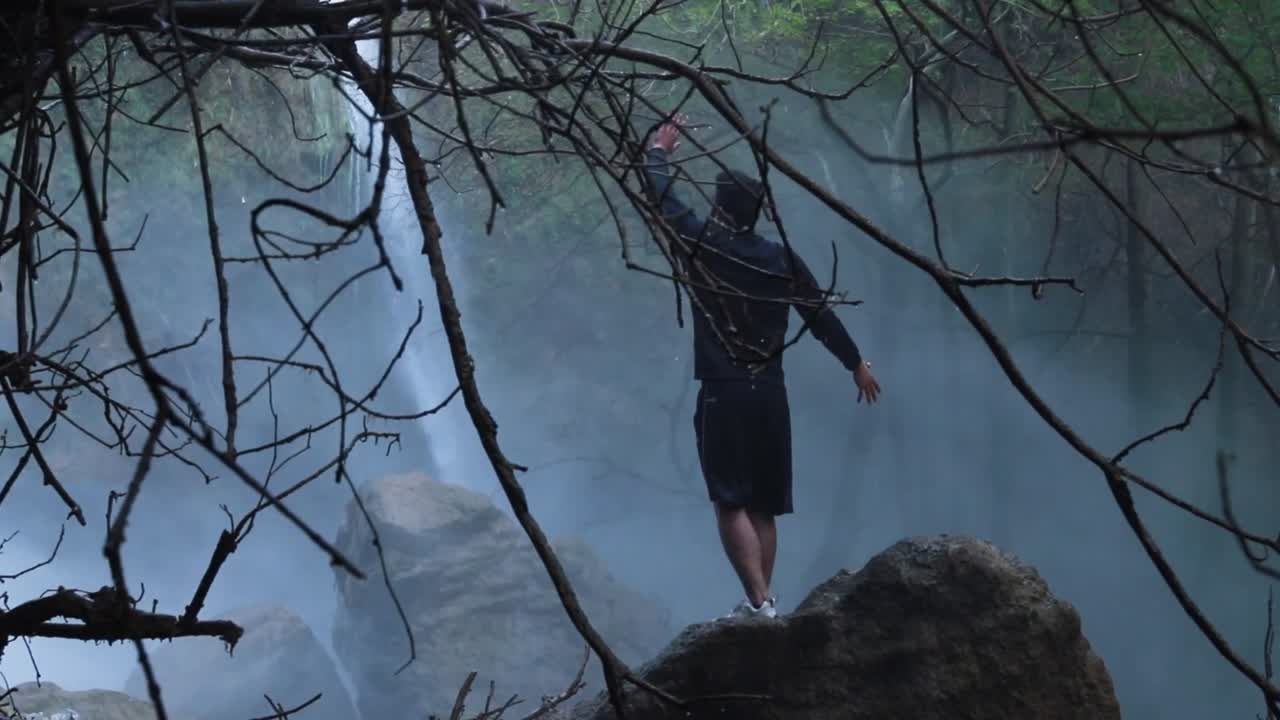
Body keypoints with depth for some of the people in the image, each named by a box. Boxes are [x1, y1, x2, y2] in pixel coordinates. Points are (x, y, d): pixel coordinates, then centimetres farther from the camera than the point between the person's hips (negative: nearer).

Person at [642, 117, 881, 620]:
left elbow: (663, 198, 7)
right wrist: (857, 364, 27)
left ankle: (758, 602, -17)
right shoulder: (782, 260, 6)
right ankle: (763, 601, 9)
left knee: (731, 504, -7)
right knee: (763, 506, 11)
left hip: (723, 394, -5)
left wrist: (658, 152, 25)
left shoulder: (702, 247, -6)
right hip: (770, 394, 5)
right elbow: (821, 316, 14)